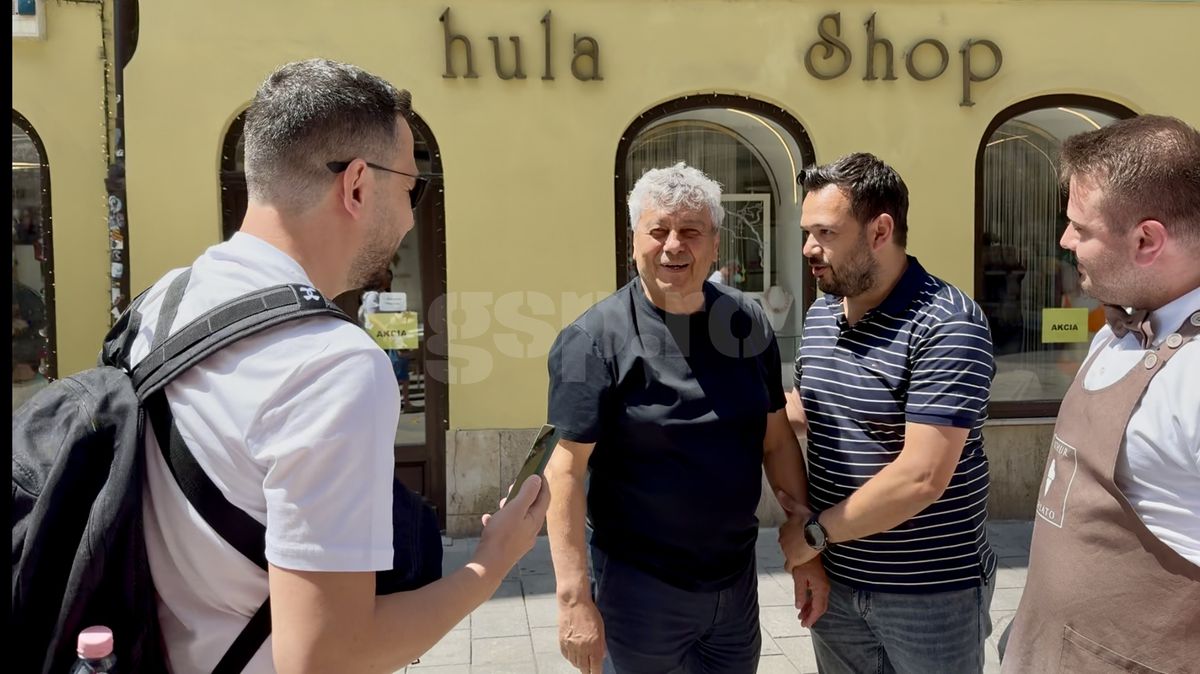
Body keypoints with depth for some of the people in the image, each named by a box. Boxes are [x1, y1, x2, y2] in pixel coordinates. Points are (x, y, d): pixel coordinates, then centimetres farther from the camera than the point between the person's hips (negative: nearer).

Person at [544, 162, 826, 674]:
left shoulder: (748, 323, -1)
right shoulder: (596, 338, -14)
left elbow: (777, 441, 6)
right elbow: (566, 469, -16)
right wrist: (574, 597, -19)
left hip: (737, 577, 5)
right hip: (639, 586, -4)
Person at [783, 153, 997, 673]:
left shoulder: (947, 326, -21)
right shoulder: (820, 313, 4)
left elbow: (921, 478, -27)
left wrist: (816, 530, -16)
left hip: (930, 590, -6)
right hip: (835, 576, 7)